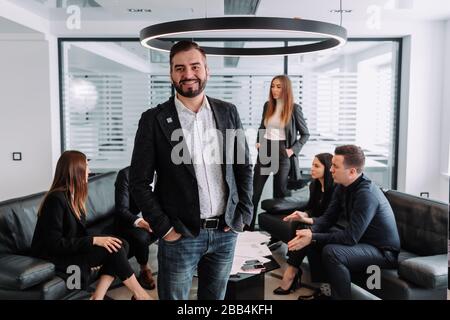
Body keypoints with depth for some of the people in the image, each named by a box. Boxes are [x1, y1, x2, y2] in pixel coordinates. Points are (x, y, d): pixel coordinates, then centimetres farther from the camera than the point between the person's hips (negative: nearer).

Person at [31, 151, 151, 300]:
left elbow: (79, 233, 8)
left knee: (121, 244, -10)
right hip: (54, 258, -9)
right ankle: (139, 294, -5)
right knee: (113, 249, -22)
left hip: (71, 250, 9)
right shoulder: (56, 199, -20)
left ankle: (98, 296, -13)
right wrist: (94, 240, -26)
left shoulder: (73, 195, 8)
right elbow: (54, 244, -23)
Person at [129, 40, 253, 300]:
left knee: (216, 297, 18)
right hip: (180, 235, -3)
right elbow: (139, 181, -5)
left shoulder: (228, 112, 2)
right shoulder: (154, 120, -7)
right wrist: (163, 228, -9)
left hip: (226, 232, 3)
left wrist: (243, 216, 1)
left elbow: (244, 167, 7)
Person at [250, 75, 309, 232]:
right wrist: (258, 142, 5)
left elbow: (305, 134, 0)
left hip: (282, 152, -4)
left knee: (280, 192, 5)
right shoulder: (267, 105, 6)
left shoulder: (294, 108, -6)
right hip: (265, 150, 4)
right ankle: (249, 226, 14)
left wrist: (293, 150, -10)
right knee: (255, 189, 4)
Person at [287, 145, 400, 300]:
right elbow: (328, 217, 3)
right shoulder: (343, 186, -1)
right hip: (359, 240, 9)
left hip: (383, 251, -9)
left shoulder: (366, 194, -29)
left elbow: (350, 237, -30)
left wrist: (313, 238, -26)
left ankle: (339, 295, -8)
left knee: (331, 252, -31)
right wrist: (309, 232, -16)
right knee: (313, 236, 3)